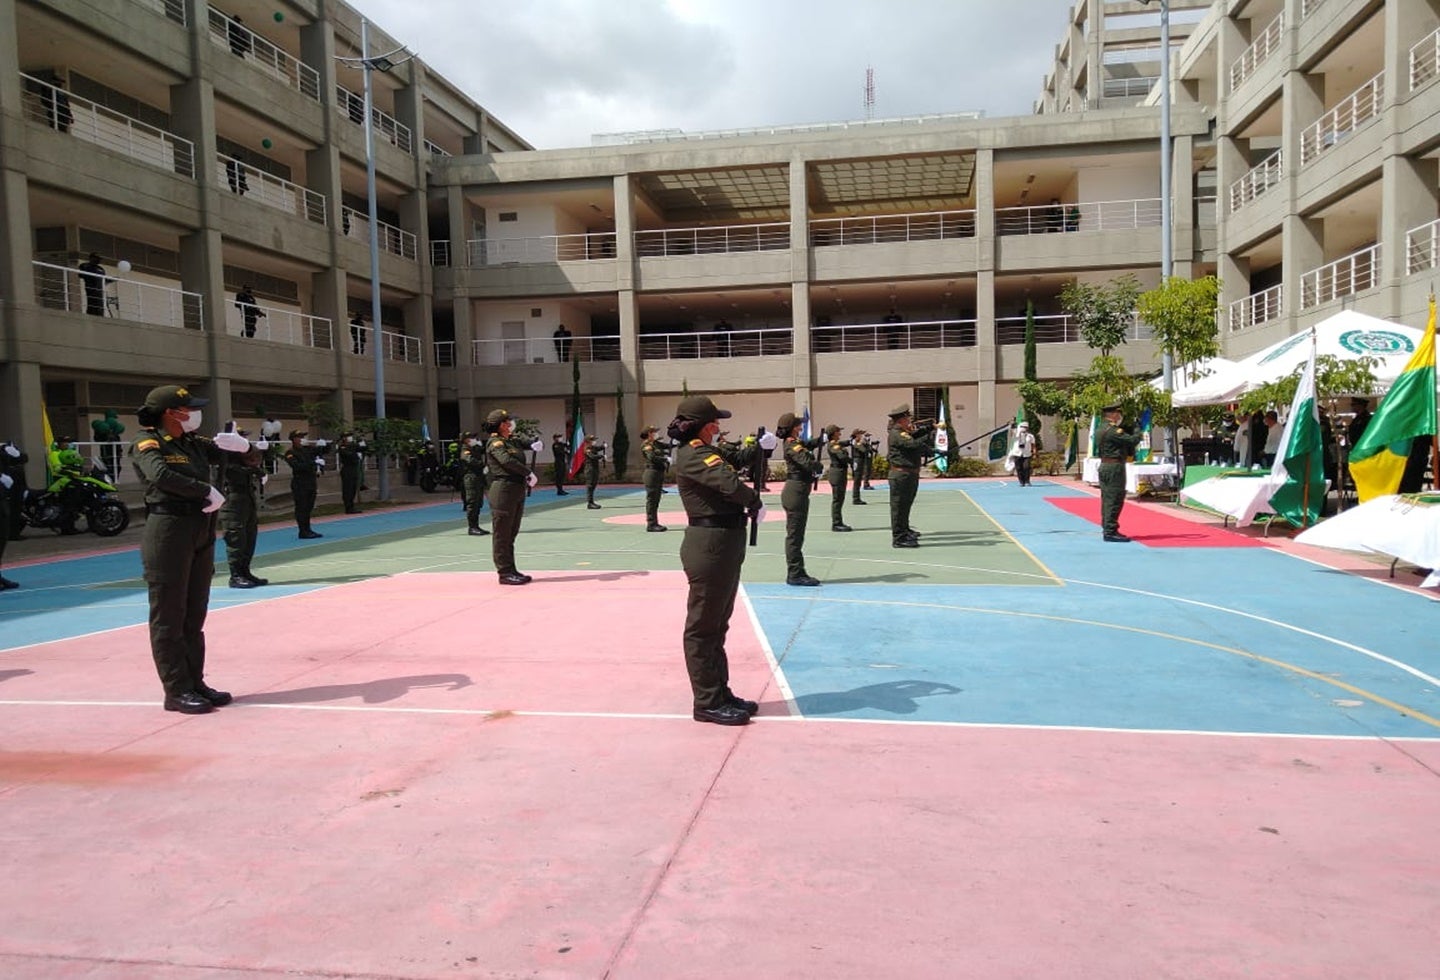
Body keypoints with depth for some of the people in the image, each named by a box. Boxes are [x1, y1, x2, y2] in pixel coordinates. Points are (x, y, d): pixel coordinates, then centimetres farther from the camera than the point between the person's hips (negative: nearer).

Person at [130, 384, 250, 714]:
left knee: (194, 616, 13)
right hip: (169, 534, -8)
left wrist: (228, 442, -4)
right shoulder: (148, 444, -7)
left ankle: (195, 684, 21)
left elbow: (242, 447, 18)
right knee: (169, 618, -1)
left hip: (202, 534, 8)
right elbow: (160, 475, -27)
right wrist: (207, 491, -20)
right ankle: (176, 692, 4)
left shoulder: (194, 443, 13)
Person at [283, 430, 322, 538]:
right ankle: (303, 531, -1)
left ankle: (307, 530, 19)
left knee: (308, 507, 12)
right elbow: (296, 466, -20)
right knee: (301, 508, -4)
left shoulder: (307, 449, 14)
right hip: (299, 484, -7)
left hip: (311, 482, 7)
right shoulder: (290, 453, -6)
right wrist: (312, 464, -25)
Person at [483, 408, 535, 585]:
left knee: (511, 534, 13)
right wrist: (528, 472, -18)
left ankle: (511, 571, 20)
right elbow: (507, 461, -23)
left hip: (518, 490, 9)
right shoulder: (495, 443, -8)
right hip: (503, 489, -9)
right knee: (502, 534, -2)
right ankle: (505, 573, 2)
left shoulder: (513, 441, 16)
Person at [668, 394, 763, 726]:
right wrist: (755, 502, -13)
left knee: (717, 625, 18)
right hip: (709, 545, -11)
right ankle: (707, 703, 9)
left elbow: (735, 459, 33)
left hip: (725, 544, 11)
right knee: (702, 627, 0)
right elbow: (730, 483, -28)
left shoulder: (705, 452, 14)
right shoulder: (692, 456, -17)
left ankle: (721, 693, 30)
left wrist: (760, 446, 21)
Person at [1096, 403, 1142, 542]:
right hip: (1115, 467, -10)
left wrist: (1130, 450, 8)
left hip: (1105, 466, 10)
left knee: (1107, 498, 13)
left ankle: (1107, 528, 19)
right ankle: (1111, 531, -7)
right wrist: (1137, 434, 2)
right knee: (1115, 499, -7)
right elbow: (1132, 440, -18)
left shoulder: (1102, 429, 15)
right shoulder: (1113, 430, -16)